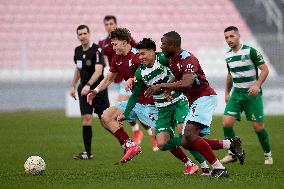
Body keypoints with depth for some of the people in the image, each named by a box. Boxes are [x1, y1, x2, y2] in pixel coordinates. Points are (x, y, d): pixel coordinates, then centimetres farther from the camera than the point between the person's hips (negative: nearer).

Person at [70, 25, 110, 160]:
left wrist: (88, 85, -35)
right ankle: (87, 152, -3)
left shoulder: (96, 50, -14)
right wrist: (73, 86, 19)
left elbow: (98, 71, -25)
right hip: (84, 89, 5)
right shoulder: (78, 51, 7)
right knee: (86, 118, -6)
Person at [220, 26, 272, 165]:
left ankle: (268, 154, 16)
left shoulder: (250, 51, -11)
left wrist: (257, 85, -23)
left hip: (252, 93, -5)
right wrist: (227, 92, 23)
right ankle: (232, 153, 3)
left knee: (258, 126, -4)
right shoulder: (228, 55, 8)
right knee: (227, 122, -11)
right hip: (237, 94, 5)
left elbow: (265, 69, -11)